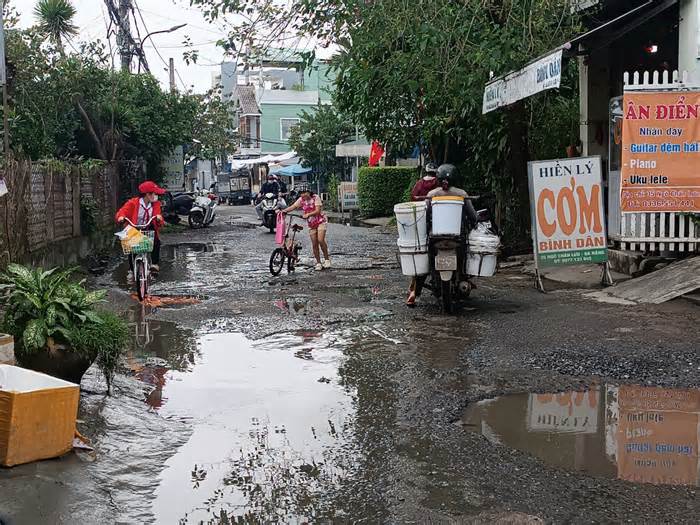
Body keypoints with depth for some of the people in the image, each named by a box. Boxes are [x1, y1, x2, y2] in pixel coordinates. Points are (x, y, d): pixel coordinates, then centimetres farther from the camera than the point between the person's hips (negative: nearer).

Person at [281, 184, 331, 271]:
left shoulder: (315, 197, -12)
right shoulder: (301, 200, 1)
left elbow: (318, 211, -20)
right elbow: (293, 207, -7)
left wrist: (308, 214, -33)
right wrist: (283, 210, -22)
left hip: (321, 221, -5)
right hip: (311, 224, 5)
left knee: (320, 240, -19)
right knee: (314, 244, 1)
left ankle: (327, 259, -5)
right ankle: (318, 263, 7)